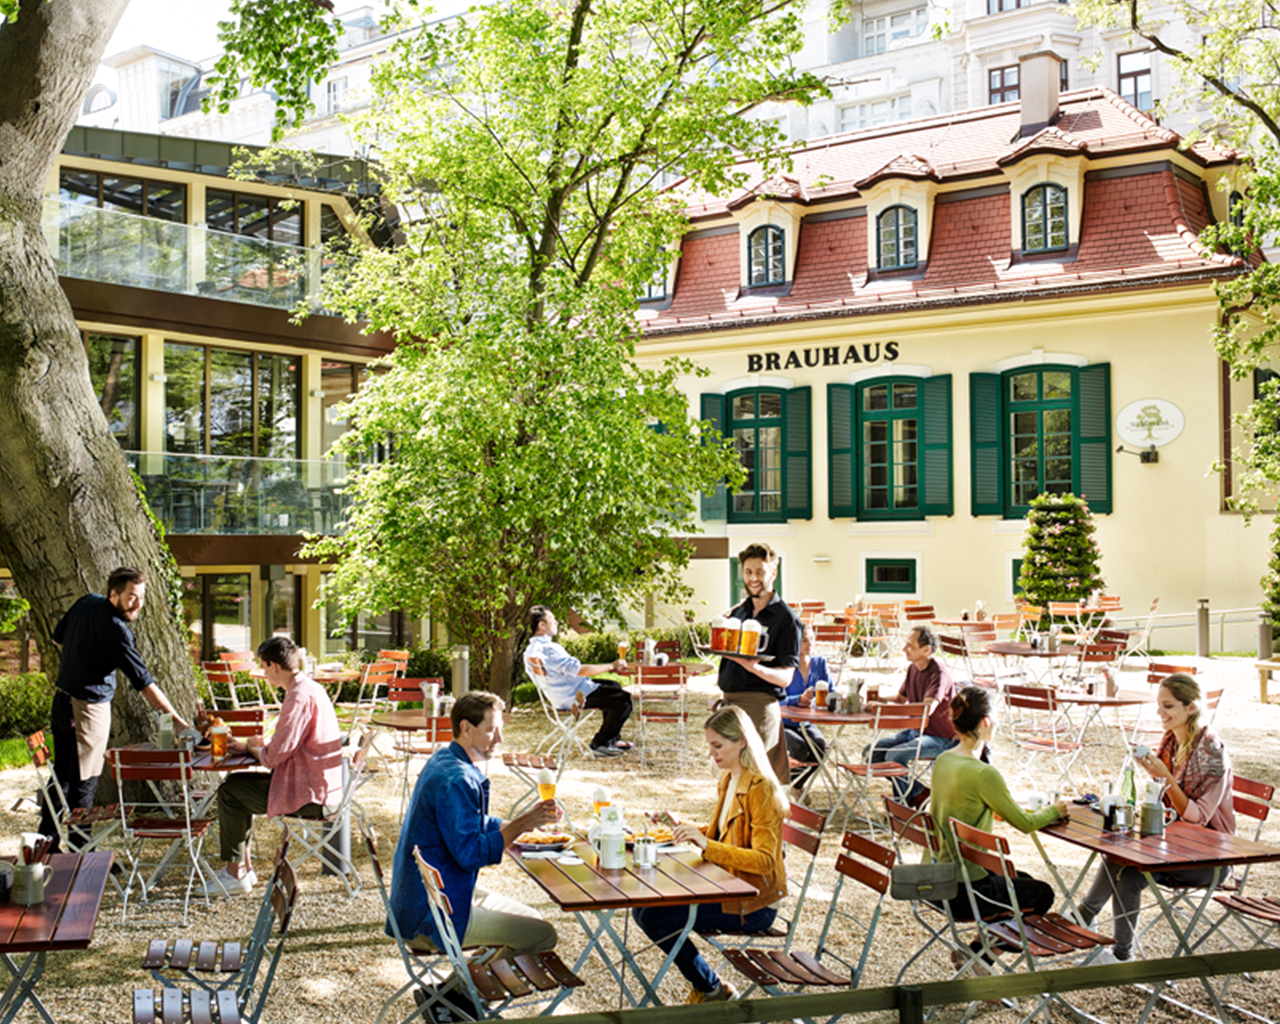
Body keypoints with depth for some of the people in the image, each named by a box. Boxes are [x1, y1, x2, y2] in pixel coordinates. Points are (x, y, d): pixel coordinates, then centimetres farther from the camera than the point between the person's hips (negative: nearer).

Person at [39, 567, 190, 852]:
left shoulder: (87, 603, 1)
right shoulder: (115, 630, -23)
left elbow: (58, 636, 16)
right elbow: (143, 681, -24)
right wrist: (174, 717, -23)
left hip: (62, 699, 9)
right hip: (89, 708, -9)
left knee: (62, 775, 18)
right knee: (84, 782, 1)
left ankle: (46, 842, 27)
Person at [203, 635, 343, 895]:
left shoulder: (300, 697, -21)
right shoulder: (309, 688, 12)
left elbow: (275, 756, -21)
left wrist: (249, 747, -1)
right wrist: (255, 743, 10)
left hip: (309, 796, -10)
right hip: (319, 787, 10)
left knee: (229, 793, -1)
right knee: (236, 783, 19)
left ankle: (235, 874, 10)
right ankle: (244, 866, 21)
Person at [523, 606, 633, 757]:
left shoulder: (531, 650, 7)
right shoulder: (548, 649, -27)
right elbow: (579, 670, -31)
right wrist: (611, 666, -20)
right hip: (573, 698, -11)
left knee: (614, 687, 24)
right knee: (624, 700, -13)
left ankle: (613, 738, 28)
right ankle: (600, 743, 1)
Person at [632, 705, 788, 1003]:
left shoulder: (762, 790, -19)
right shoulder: (729, 780, 8)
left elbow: (764, 860, -25)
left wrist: (706, 845, -34)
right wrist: (687, 829, 3)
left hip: (753, 903, -9)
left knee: (654, 917, -16)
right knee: (643, 908, 2)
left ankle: (712, 990, 3)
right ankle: (705, 985, 12)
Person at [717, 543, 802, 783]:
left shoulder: (786, 618, -4)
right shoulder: (737, 612, 15)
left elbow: (785, 677, -9)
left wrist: (754, 667, -27)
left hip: (760, 704, -6)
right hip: (728, 702, 7)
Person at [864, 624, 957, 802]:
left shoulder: (939, 673, -21)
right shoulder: (913, 668, 6)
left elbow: (928, 707, -35)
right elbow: (901, 697, 22)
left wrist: (886, 706, -34)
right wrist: (877, 701, 1)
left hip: (940, 739, -9)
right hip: (916, 730, 9)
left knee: (894, 756, -29)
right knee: (871, 752, -4)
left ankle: (906, 801, -3)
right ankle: (916, 790, 5)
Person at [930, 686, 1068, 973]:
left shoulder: (942, 761, 2)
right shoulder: (983, 774, -24)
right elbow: (1025, 823, -12)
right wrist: (1054, 811, 9)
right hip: (966, 890, -8)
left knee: (1024, 881, 30)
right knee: (1042, 894, 18)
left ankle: (977, 949, 22)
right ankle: (976, 951, 13)